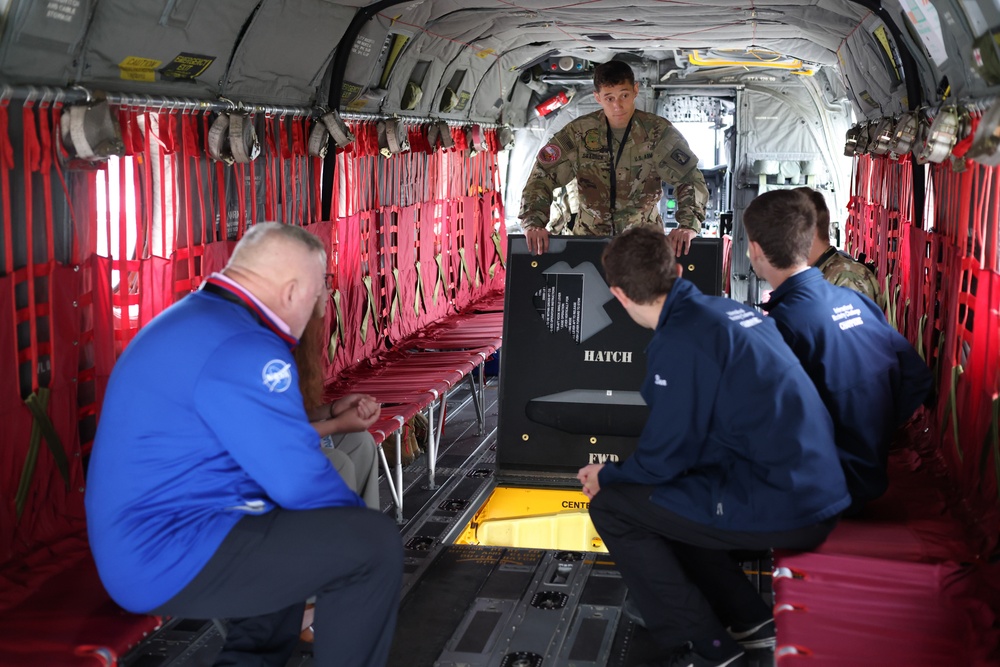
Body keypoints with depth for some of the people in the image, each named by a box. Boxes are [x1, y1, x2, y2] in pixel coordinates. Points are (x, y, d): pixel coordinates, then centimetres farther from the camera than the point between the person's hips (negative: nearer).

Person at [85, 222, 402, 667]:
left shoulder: (187, 322, 12)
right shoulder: (241, 348, -21)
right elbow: (299, 481, -19)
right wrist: (357, 514, -1)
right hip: (171, 561, -11)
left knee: (303, 521, 29)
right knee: (374, 542, -10)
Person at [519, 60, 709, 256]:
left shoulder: (658, 132, -7)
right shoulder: (579, 132, -5)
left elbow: (691, 179, -9)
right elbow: (542, 177, -6)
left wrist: (688, 225, -27)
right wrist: (534, 222, -24)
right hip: (589, 236, 1)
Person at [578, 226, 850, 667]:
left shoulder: (680, 342, -17)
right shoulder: (729, 309, 10)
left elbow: (664, 458, -11)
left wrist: (607, 476, 9)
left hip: (781, 510, -9)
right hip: (819, 494, 9)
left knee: (611, 506, 1)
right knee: (661, 500, 24)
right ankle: (747, 620, 25)